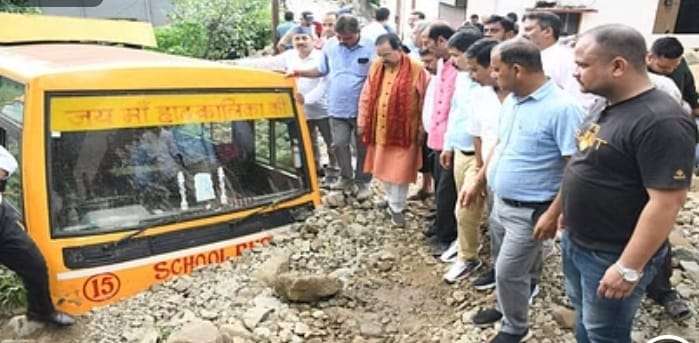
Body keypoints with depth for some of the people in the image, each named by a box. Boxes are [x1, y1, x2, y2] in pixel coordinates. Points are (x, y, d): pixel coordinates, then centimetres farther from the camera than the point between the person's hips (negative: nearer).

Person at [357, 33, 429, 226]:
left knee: (399, 171, 1)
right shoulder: (376, 67, 2)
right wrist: (362, 121, 8)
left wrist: (422, 129, -6)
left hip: (403, 131, -5)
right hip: (379, 129, 5)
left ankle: (397, 208, 18)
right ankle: (391, 198, 38)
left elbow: (424, 102, -8)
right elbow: (366, 96, 9)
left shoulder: (416, 70, -13)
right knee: (383, 167, 17)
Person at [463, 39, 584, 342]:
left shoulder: (562, 108, -23)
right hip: (500, 203, 7)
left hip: (529, 212, -7)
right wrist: (478, 184, 19)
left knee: (508, 273, 4)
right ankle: (508, 307, 45)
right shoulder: (510, 101, 4)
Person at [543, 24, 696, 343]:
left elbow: (666, 203, -27)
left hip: (612, 256, -8)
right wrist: (554, 213, 19)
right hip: (575, 242, 8)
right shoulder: (606, 107, 5)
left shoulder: (662, 122, -25)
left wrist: (629, 269, -24)